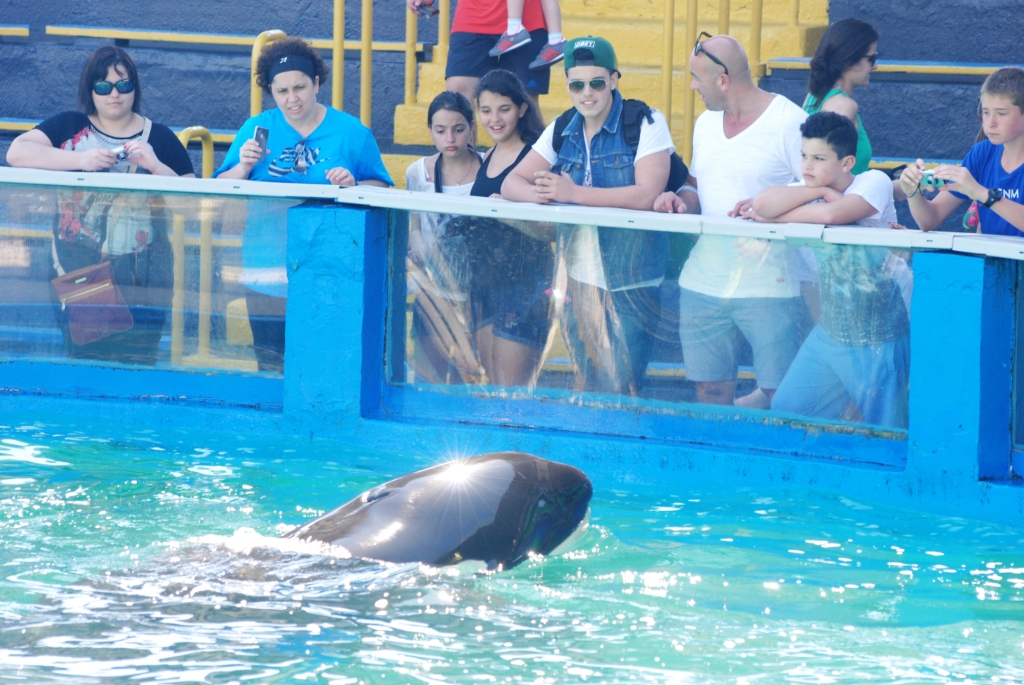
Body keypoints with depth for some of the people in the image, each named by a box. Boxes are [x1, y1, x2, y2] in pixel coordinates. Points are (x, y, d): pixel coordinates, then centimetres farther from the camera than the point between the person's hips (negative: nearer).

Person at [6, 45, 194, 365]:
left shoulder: (159, 138, 6)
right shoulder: (69, 127, 6)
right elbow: (17, 152, -9)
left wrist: (156, 166, -15)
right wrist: (80, 160, -18)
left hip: (141, 277, 0)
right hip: (77, 272, 0)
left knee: (136, 364, 0)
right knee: (82, 361, 5)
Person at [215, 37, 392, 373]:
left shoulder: (351, 132, 5)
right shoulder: (256, 129, 10)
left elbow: (382, 190, 6)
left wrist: (354, 186, -13)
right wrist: (243, 166, -11)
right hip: (267, 269, 2)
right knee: (269, 357, 3)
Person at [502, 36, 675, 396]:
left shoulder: (646, 123, -8)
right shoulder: (562, 131, 9)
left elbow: (647, 195, -20)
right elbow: (512, 184, 8)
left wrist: (574, 193, -24)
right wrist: (538, 194, -17)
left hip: (631, 284, -5)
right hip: (579, 281, 6)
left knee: (617, 393, -10)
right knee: (586, 386, 10)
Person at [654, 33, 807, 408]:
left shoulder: (789, 122, -8)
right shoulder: (705, 124, 15)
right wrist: (680, 200, 3)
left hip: (768, 287, -6)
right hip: (702, 285, 6)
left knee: (779, 395, -7)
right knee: (709, 394, 7)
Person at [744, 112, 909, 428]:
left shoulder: (874, 183, -13)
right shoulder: (810, 189, 3)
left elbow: (832, 215, -31)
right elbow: (763, 205, -17)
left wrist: (777, 218, -17)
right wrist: (821, 192, -17)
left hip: (881, 334, -6)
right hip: (832, 328, 7)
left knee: (884, 436, -2)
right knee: (785, 411, 8)